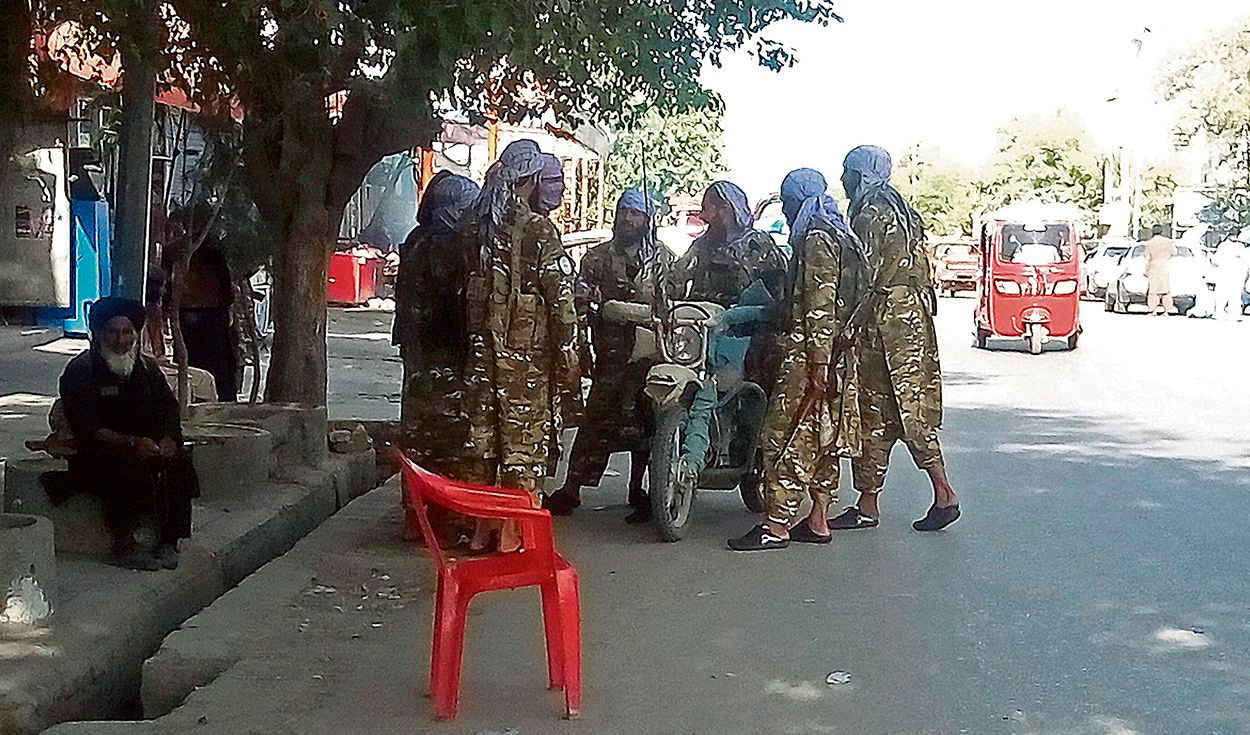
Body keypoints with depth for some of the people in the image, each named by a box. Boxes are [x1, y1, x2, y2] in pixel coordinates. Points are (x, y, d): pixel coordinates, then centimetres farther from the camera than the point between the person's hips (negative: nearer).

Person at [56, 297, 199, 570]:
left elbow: (169, 410, 10)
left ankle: (169, 541, -16)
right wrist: (132, 443, -27)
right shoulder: (80, 370, -5)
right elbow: (87, 429, -15)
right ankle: (124, 546, -23)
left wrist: (168, 439, -13)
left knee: (181, 462, -22)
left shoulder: (146, 367, 13)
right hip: (96, 454, -5)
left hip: (147, 448, 5)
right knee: (126, 471, -35)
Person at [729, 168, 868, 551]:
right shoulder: (836, 235, 19)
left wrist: (818, 365, -22)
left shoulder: (817, 239, -13)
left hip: (810, 352, -11)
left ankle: (777, 526, -8)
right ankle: (817, 521, 17)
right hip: (833, 352, 11)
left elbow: (821, 305, -19)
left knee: (786, 437, -9)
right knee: (821, 439, 12)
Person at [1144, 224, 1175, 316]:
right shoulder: (1167, 241, -3)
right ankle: (1166, 311, 7)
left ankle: (1153, 310, 1)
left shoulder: (1149, 243, -5)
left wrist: (1147, 271, 3)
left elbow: (1147, 259, -5)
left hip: (1154, 270, -1)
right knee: (1166, 290, 7)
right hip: (1166, 270, 1)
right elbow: (1174, 252, 11)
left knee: (1153, 290, 5)